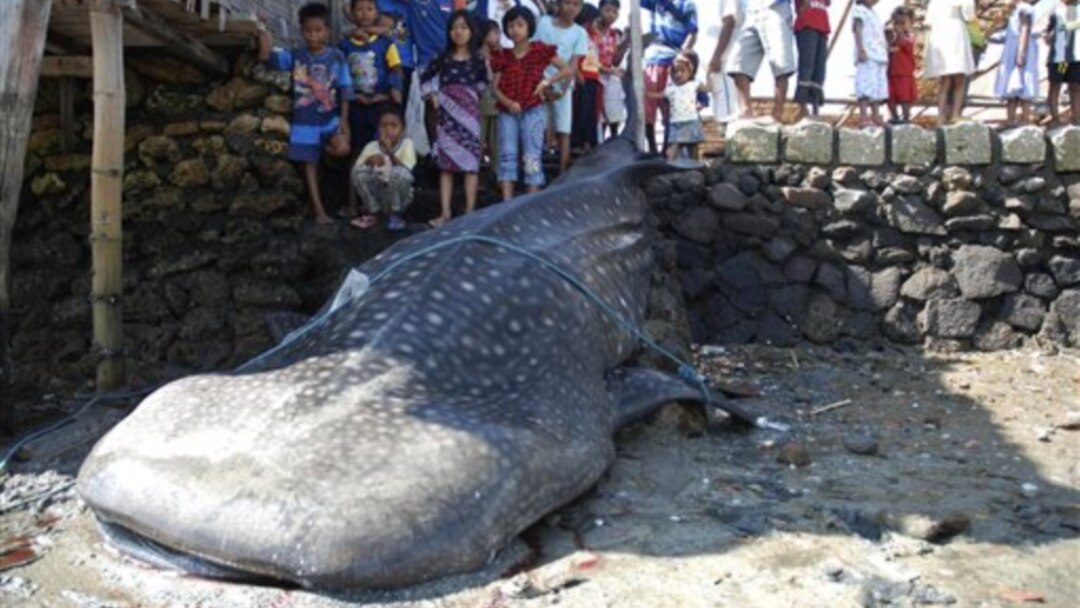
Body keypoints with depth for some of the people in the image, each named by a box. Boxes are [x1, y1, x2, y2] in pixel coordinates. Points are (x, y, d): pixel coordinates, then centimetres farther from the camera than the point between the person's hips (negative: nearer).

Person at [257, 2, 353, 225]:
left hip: (330, 118, 0)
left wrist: (344, 119, -5)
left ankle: (327, 148, 11)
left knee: (342, 148, -25)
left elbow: (345, 90, -1)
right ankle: (318, 209, 12)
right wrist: (263, 35, -29)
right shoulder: (295, 55, -2)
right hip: (305, 120, 1)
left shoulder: (336, 57, -2)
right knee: (310, 163, 3)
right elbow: (269, 58, -15)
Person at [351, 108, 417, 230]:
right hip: (375, 195, 2)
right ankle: (372, 212, -2)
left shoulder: (406, 144, -8)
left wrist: (389, 151, -34)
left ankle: (394, 214, -9)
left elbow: (406, 170, -23)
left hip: (397, 195, -2)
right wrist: (368, 160, -28)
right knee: (358, 171, -22)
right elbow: (356, 168, -9)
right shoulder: (371, 146, -1)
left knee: (399, 172, -32)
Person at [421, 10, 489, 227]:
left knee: (470, 162, -1)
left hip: (469, 114, -2)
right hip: (447, 114, 2)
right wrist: (433, 95, 4)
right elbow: (425, 78, 15)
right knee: (445, 163, 3)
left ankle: (470, 211, 5)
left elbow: (484, 84, 4)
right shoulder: (442, 58, 6)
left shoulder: (478, 59, 1)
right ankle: (445, 212, 6)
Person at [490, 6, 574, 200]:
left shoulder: (540, 51, 1)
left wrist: (547, 81, -13)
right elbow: (495, 86, 3)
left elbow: (568, 70, 0)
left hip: (532, 111, -2)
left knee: (532, 158, -3)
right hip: (507, 111, 2)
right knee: (507, 155, -3)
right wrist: (508, 102, -16)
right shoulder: (503, 56, 7)